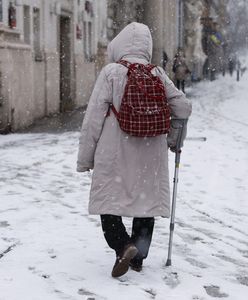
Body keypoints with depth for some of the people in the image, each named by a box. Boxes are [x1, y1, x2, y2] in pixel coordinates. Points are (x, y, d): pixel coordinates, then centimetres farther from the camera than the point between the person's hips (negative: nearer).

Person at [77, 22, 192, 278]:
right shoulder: (158, 75, 2)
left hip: (114, 156, -4)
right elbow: (183, 108, 4)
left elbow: (94, 117, -9)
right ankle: (138, 258, 22)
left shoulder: (111, 72, -8)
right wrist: (173, 137, 23)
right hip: (150, 156, 4)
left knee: (108, 202, 5)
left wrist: (85, 157, -2)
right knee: (146, 200, 15)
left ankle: (124, 245, -18)